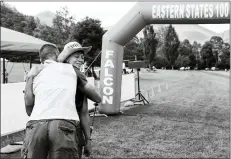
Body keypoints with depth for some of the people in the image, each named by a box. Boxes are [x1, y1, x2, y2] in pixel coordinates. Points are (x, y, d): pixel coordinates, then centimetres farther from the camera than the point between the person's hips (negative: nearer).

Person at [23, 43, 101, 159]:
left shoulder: (34, 70, 22)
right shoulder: (72, 69, 21)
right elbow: (97, 98, 25)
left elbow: (28, 107, 14)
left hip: (36, 124, 1)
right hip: (65, 123, -1)